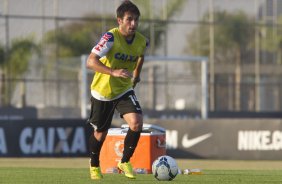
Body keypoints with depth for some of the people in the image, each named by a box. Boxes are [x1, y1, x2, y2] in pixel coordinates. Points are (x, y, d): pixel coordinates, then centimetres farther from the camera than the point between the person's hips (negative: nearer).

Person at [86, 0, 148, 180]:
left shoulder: (142, 41, -9)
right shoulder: (111, 37, -25)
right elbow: (91, 62, -33)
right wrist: (113, 72, -44)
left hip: (125, 90, 3)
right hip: (103, 91, -3)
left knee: (137, 123, -20)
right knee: (101, 132, 11)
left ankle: (125, 162, 1)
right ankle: (94, 165, 39)